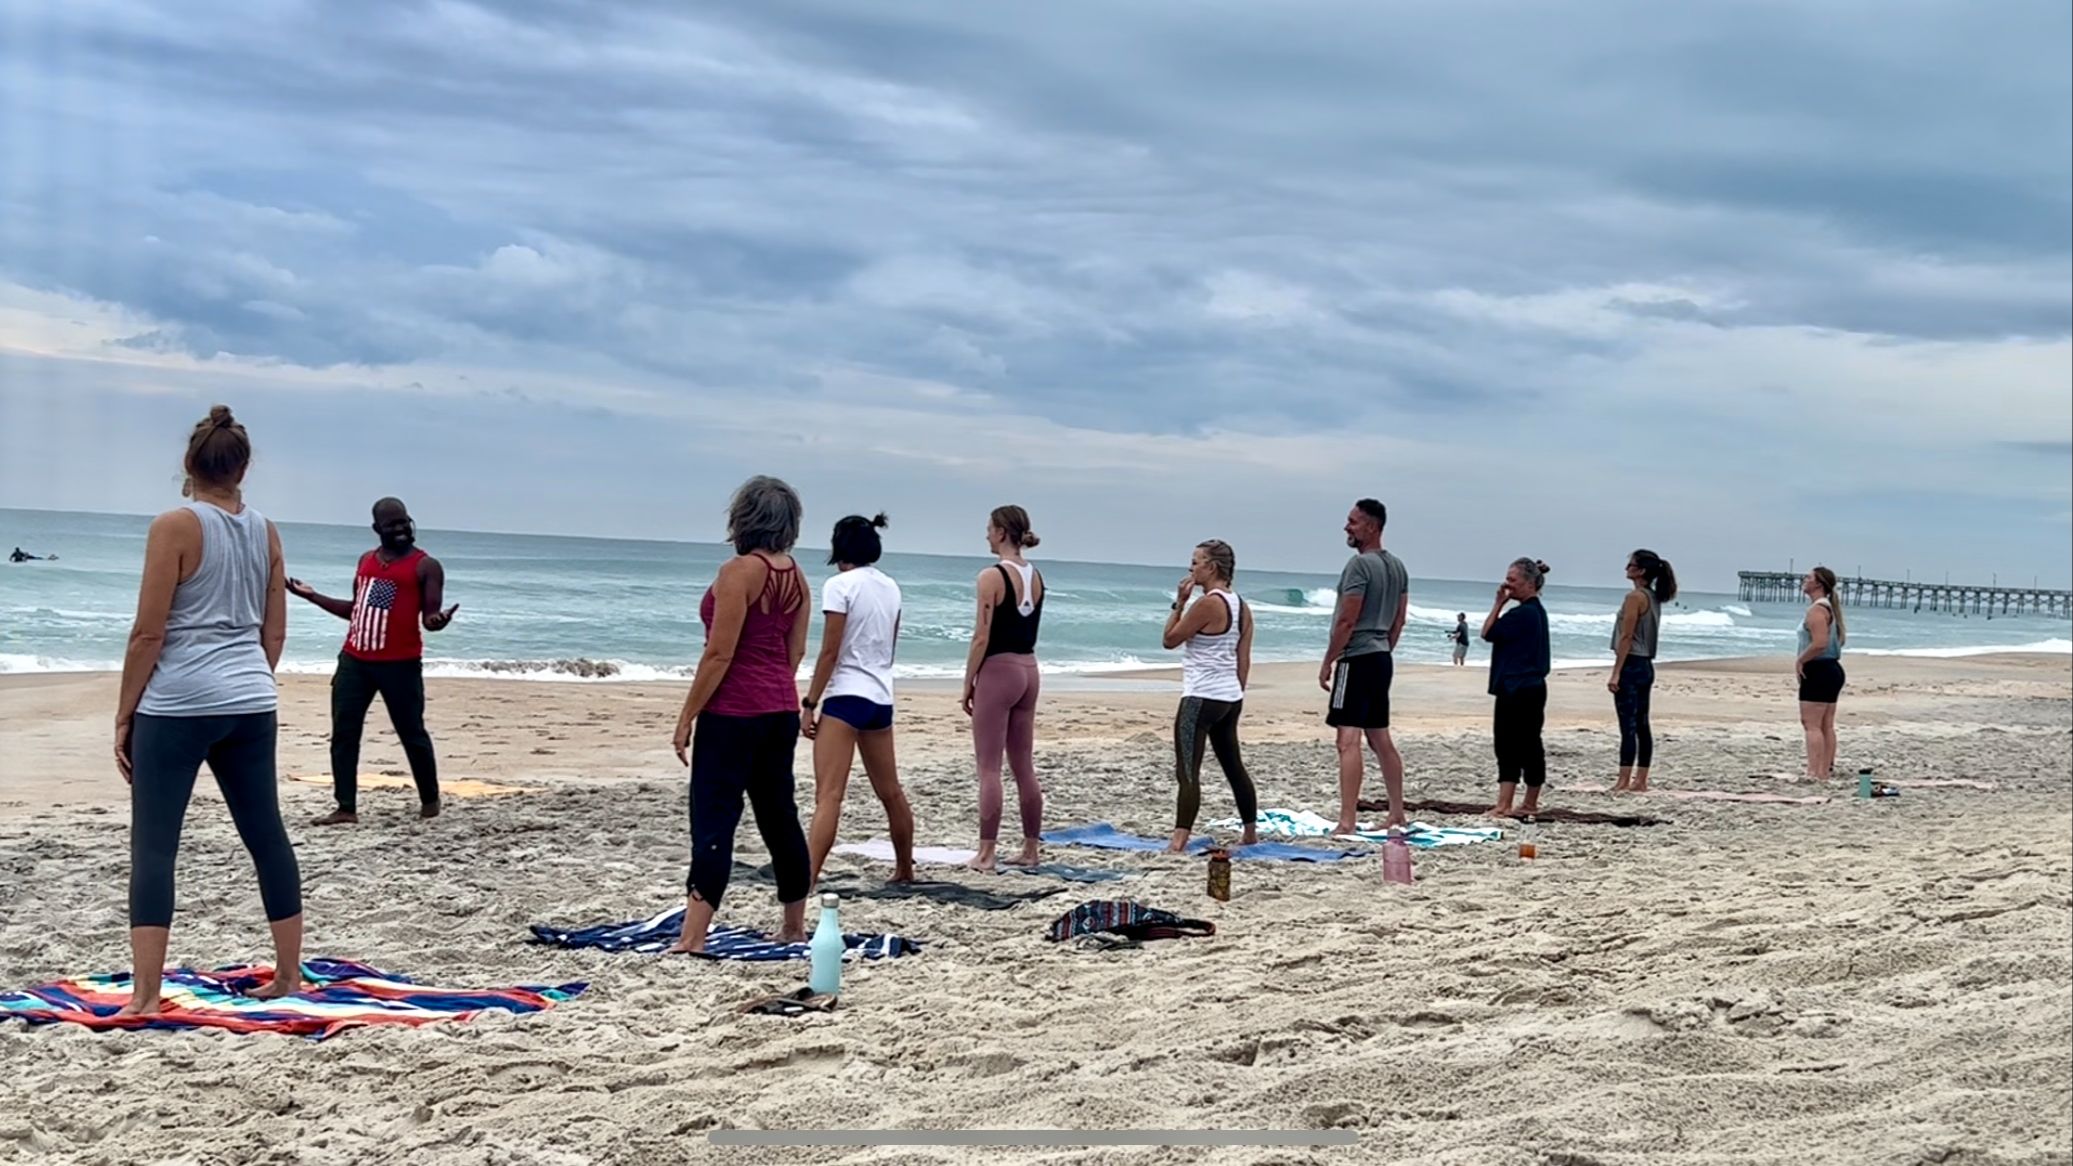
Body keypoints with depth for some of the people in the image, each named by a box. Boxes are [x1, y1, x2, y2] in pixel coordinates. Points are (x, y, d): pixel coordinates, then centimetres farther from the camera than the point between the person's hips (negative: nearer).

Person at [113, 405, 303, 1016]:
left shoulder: (176, 527, -9)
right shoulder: (265, 531, 8)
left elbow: (149, 633, -10)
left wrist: (124, 714, -3)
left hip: (178, 703, -6)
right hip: (251, 702, 6)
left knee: (153, 845, -3)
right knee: (266, 834, 13)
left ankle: (144, 995, -9)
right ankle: (289, 974, 22)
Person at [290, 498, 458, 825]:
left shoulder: (426, 566, -4)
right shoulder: (366, 560, 15)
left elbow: (429, 618, -9)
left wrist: (438, 620, -34)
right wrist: (312, 596, 21)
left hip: (400, 664, -6)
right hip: (354, 660, 6)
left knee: (412, 734, 3)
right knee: (343, 733, 3)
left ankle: (430, 799, 20)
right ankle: (346, 807, 7)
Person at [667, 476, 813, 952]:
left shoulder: (740, 572, -15)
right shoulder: (796, 577, 8)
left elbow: (720, 654, -17)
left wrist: (686, 717, -12)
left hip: (734, 710, -8)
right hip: (781, 708, 8)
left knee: (713, 822, -8)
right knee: (779, 815, 15)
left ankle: (692, 940, -11)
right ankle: (794, 926, 24)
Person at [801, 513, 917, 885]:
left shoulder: (840, 585, -10)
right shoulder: (890, 587, 10)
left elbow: (830, 652, -13)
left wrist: (809, 704, -9)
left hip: (846, 696, -7)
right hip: (881, 697, 7)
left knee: (828, 795, -16)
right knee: (890, 792, 20)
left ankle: (805, 880, -24)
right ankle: (905, 869, 33)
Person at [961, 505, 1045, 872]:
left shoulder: (992, 576, -13)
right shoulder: (1036, 577, 10)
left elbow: (982, 638, -14)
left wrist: (968, 684, -7)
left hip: (998, 671, -7)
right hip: (1028, 670, 7)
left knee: (989, 768, -4)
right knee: (1024, 766, 12)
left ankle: (986, 853, -3)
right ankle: (1030, 849, 17)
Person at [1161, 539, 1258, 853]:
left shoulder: (1207, 604, -16)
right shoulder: (1241, 607, 11)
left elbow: (1169, 639, -8)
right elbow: (1244, 660, 12)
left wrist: (1179, 601, -4)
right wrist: (1236, 696, 17)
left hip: (1201, 698, -9)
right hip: (1230, 698, 9)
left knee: (1187, 770, -11)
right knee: (1232, 764, 20)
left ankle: (1179, 841, -18)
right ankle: (1251, 833, 29)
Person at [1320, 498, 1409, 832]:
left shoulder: (1360, 564, -14)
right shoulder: (1397, 567, 13)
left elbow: (1347, 621, -18)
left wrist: (1327, 663, -11)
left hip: (1357, 658, -10)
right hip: (1382, 658, 10)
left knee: (1349, 740, -13)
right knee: (1380, 739, 17)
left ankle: (1347, 821, -19)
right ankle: (1397, 814, 23)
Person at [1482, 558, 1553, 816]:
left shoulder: (1523, 613, -17)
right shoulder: (1536, 611, 16)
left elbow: (1488, 633, -14)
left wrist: (1499, 602, -10)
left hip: (1516, 690, -10)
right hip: (1533, 687, 10)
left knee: (1508, 746, -11)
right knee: (1529, 745, 13)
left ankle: (1503, 805, -14)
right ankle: (1530, 803, 20)